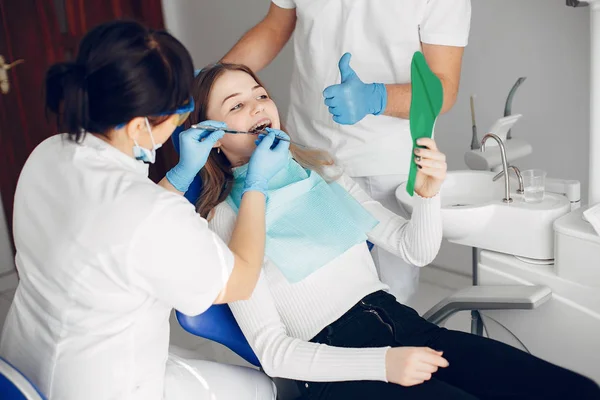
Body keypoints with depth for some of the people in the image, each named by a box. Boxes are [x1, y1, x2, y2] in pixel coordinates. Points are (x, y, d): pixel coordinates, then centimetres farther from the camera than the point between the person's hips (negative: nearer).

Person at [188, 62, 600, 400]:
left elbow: (416, 251, 13)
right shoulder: (226, 221, -3)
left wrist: (428, 193, -8)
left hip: (404, 324, 6)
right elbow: (272, 350, -9)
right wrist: (382, 363, -21)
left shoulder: (322, 171, 13)